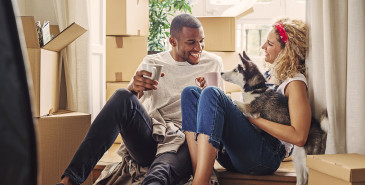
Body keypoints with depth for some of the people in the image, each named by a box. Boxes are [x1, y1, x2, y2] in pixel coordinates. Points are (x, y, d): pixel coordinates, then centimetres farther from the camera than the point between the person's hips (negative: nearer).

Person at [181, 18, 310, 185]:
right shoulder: (270, 74, 21)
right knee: (191, 93, -3)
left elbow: (299, 137, -17)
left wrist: (253, 116, -13)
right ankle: (197, 170, -20)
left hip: (266, 157, -8)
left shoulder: (295, 82, -4)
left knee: (211, 94, -25)